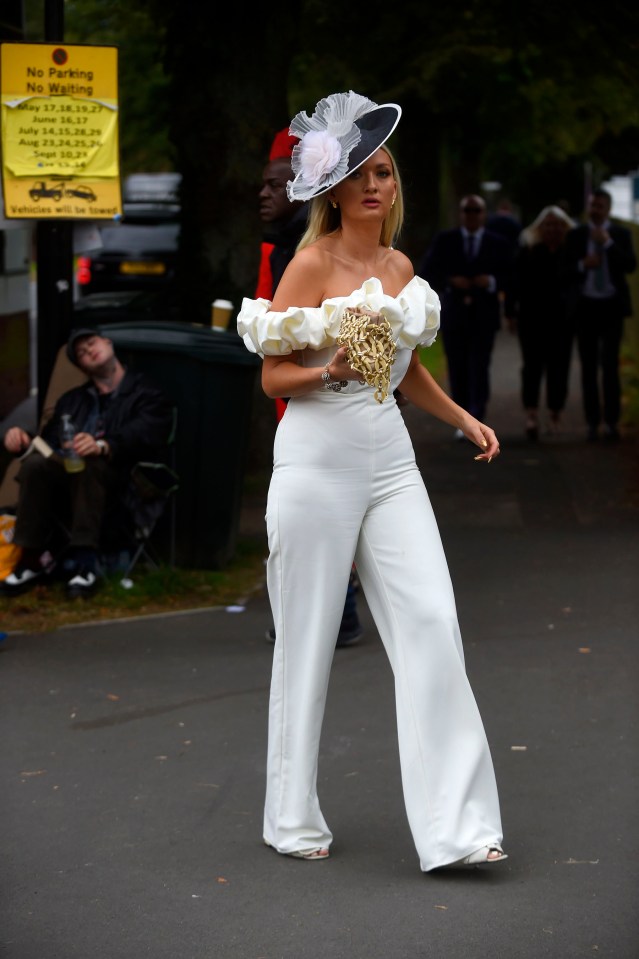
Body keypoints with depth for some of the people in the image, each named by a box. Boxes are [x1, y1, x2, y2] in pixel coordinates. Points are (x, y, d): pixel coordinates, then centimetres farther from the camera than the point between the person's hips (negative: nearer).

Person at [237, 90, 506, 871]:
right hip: (318, 459, -5)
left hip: (390, 459, 5)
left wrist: (463, 419, 26)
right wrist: (335, 369, -22)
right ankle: (292, 818, 17)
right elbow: (273, 375, -6)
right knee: (308, 638, 3)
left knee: (432, 624, -6)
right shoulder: (313, 262, -5)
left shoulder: (401, 267, 13)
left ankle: (454, 826, -6)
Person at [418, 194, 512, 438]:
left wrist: (492, 282, -15)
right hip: (453, 315, 1)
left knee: (479, 369, -11)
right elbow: (426, 272, 4)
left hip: (484, 316, -1)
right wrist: (449, 281, -13)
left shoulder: (498, 244, 6)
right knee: (458, 371, 5)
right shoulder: (445, 240, 7)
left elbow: (511, 278, 5)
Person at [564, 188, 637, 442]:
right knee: (589, 367, 3)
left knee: (610, 364, -7)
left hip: (612, 306, -1)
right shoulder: (575, 235, 5)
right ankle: (593, 422, 6)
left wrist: (608, 243, -15)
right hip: (585, 306, 1)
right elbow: (566, 271, 2)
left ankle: (611, 422, -5)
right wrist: (582, 265, -17)